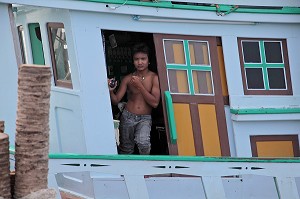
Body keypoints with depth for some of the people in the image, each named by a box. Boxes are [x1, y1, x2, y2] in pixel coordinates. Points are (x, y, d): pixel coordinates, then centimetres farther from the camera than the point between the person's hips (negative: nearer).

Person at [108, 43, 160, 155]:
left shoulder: (154, 78, -6)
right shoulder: (128, 79, 0)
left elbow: (155, 103, -14)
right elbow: (116, 100, 1)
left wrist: (140, 86, -19)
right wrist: (111, 91, -21)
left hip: (145, 119, -3)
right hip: (128, 117, 3)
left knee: (143, 142, -28)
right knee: (126, 148, 8)